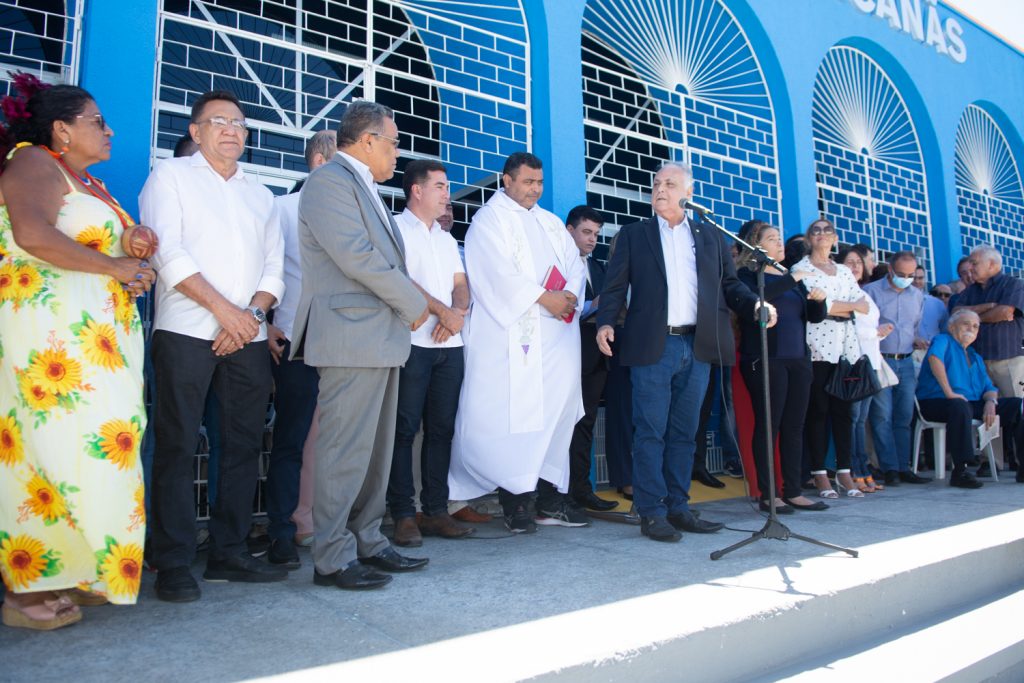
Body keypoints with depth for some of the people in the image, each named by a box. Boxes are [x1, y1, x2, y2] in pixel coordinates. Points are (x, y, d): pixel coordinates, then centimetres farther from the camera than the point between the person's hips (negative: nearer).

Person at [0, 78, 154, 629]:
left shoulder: (92, 185, 23)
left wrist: (133, 269, 8)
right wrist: (114, 265, -14)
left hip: (102, 335, 8)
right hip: (51, 332, -8)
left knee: (101, 448, 4)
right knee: (57, 446, -9)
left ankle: (74, 573, 11)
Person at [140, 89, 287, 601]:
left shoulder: (260, 195, 21)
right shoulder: (170, 176, 7)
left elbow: (274, 268, 13)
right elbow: (167, 251, -7)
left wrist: (252, 313, -6)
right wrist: (223, 309, -12)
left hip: (248, 338, 5)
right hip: (186, 333, -4)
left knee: (244, 446, 4)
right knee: (177, 447, -4)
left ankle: (228, 553, 14)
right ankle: (173, 564, 4)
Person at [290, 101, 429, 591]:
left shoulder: (365, 187, 23)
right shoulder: (330, 180, -8)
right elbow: (356, 256, -18)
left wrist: (406, 304, 6)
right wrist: (415, 305, -9)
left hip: (380, 338, 10)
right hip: (351, 336, -10)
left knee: (376, 450, 13)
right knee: (346, 452, -5)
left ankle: (368, 544, 22)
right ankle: (333, 559, 5)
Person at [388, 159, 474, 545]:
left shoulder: (446, 239, 22)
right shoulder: (396, 229, 2)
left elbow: (461, 284, 13)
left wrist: (458, 313, -8)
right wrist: (443, 312, -12)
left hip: (450, 345, 7)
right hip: (413, 343, -6)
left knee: (442, 428, 6)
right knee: (404, 429, -5)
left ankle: (436, 510, 12)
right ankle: (403, 515, 1)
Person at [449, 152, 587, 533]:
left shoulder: (552, 223, 23)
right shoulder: (490, 219, 3)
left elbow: (575, 264, 15)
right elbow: (500, 271, -11)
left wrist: (570, 295, -7)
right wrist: (544, 298, -16)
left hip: (558, 336, 6)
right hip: (513, 337, -6)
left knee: (556, 411, 3)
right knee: (513, 413, -6)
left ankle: (550, 496, 8)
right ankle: (514, 499, 1)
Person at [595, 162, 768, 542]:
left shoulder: (710, 237, 16)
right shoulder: (633, 235, 9)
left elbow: (729, 285, 15)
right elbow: (615, 286, 2)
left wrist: (756, 305, -4)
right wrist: (605, 322, -14)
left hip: (698, 347, 3)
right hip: (652, 347, -3)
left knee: (684, 432, 9)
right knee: (650, 432, -2)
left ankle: (677, 508, 17)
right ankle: (651, 513, 4)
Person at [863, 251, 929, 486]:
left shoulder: (917, 295, 16)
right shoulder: (870, 291, -2)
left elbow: (914, 327, 24)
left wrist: (916, 340, 4)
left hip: (906, 363, 5)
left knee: (904, 417, 6)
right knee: (882, 417, -6)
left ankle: (903, 467, 13)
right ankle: (890, 469, -1)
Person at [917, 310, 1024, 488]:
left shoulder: (975, 357, 26)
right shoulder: (943, 341, 2)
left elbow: (989, 387, 19)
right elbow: (934, 357, -22)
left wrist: (990, 402, -6)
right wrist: (949, 392, -27)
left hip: (973, 404, 8)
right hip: (936, 403, -8)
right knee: (960, 406, -40)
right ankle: (959, 472, -39)